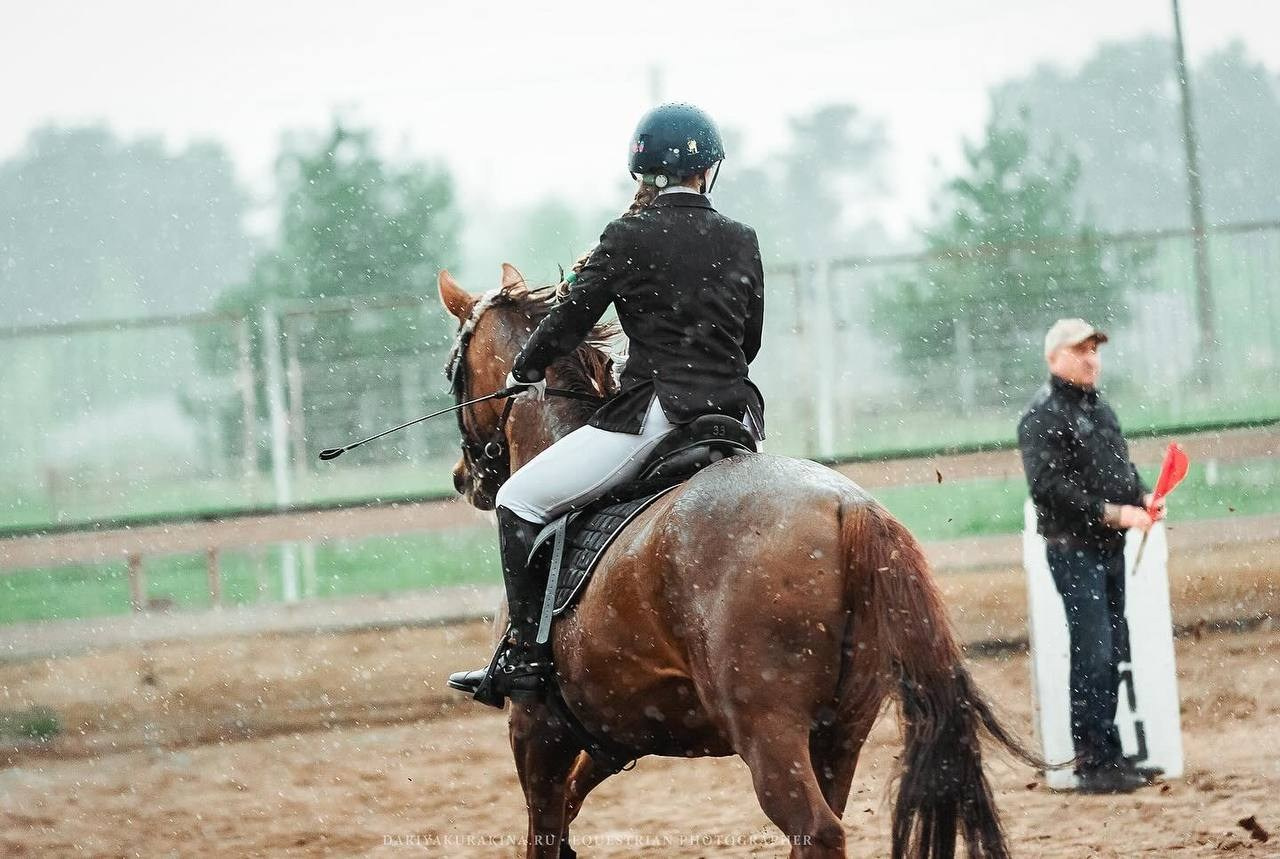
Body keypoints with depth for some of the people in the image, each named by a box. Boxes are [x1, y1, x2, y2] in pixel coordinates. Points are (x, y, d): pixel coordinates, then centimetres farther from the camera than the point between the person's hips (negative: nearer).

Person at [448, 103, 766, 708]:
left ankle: (525, 662, -4)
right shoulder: (742, 242, 10)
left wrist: (527, 371, 21)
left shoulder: (628, 239, -3)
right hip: (736, 415, 5)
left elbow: (574, 315, 2)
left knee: (520, 500, 4)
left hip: (656, 413, -5)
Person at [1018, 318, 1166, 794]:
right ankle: (1094, 761, -7)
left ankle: (1108, 754, 18)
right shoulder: (1043, 415, -11)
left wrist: (1142, 496, 5)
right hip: (1072, 547, -9)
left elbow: (1122, 468, 27)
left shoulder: (1099, 408, 17)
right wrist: (1111, 512, -23)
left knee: (1114, 651, 11)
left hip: (1109, 545, 9)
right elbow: (1049, 485, -20)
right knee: (1092, 653, -10)